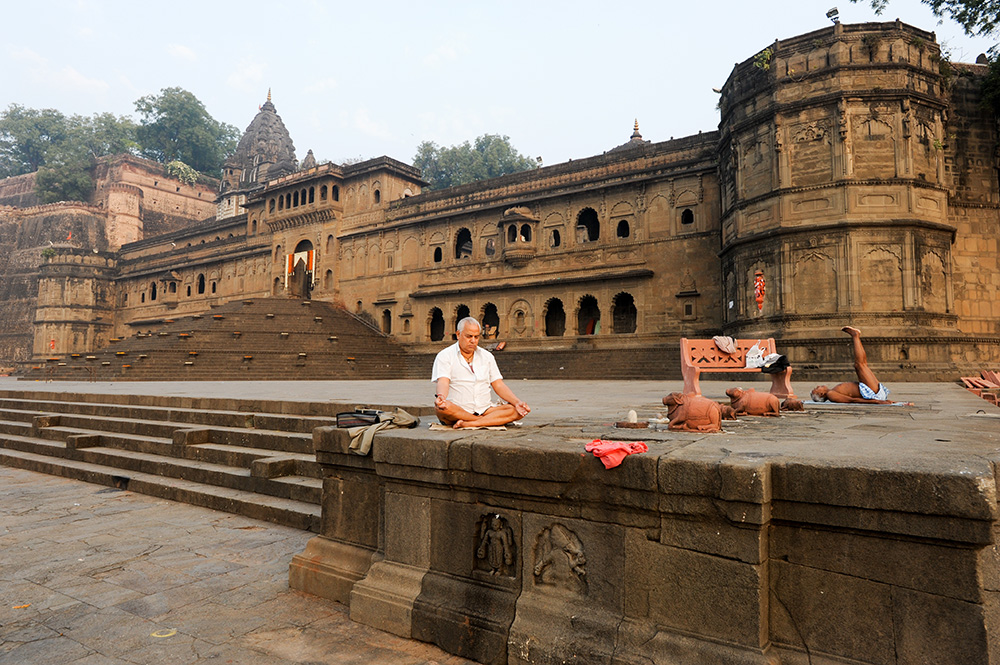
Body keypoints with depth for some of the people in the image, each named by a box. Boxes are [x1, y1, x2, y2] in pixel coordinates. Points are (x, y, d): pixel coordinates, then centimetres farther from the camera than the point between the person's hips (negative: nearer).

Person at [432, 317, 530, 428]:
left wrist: (517, 402, -8)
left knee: (516, 411, -20)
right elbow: (443, 382, -15)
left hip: (484, 410, 4)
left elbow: (499, 385, 10)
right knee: (440, 408, -37)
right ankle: (489, 421, -24)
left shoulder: (487, 356, 14)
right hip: (456, 412, -3)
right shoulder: (445, 356, 1)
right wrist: (440, 397, -39)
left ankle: (468, 424, -28)